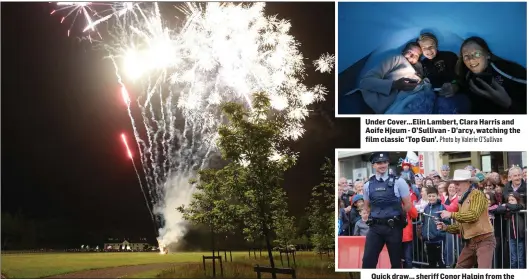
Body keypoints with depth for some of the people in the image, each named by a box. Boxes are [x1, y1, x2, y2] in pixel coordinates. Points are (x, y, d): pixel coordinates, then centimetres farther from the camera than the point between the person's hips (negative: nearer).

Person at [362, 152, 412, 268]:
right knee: (368, 260, -6)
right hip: (375, 227, 2)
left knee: (396, 261, 8)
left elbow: (407, 205, 2)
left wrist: (396, 217, 9)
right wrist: (376, 217, 11)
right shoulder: (368, 185, 6)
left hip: (394, 227, -2)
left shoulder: (398, 182, -3)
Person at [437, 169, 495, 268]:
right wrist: (446, 228, 5)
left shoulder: (477, 194, -8)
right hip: (470, 242, 9)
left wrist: (452, 214, -19)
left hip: (484, 240, -9)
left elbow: (473, 215, -23)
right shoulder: (463, 200, 17)